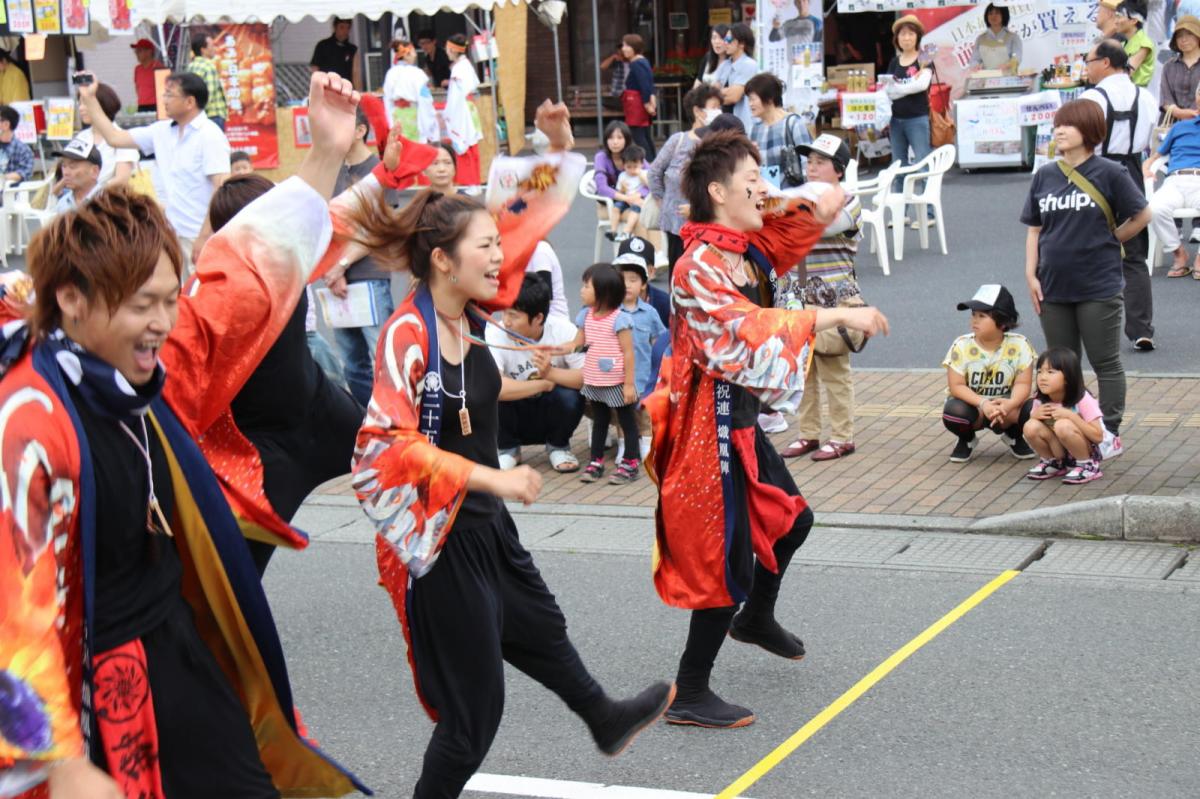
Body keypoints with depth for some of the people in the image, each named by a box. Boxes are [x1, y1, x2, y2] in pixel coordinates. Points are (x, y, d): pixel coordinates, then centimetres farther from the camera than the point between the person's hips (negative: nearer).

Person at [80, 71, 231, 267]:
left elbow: (222, 190, -16)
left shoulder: (210, 136, -10)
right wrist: (89, 98, 18)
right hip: (170, 234, 7)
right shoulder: (162, 131, 12)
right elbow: (114, 137, 20)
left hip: (198, 237, -7)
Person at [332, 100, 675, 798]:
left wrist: (559, 147, 6)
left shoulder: (469, 311, -1)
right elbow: (387, 444, -33)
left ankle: (606, 722, 60)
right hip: (442, 538, -9)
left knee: (540, 628, 34)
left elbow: (533, 221, 13)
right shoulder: (408, 335, -24)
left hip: (487, 523, 9)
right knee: (475, 702, -1)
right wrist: (489, 476, -33)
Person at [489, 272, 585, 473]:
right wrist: (544, 384, -29)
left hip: (551, 418, 1)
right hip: (514, 420, -1)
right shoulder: (495, 334, -24)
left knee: (570, 396, -30)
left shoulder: (563, 330, -19)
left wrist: (550, 373, -39)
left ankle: (557, 446, 3)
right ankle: (507, 449, 0)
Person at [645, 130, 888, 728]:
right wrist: (839, 316, -33)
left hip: (739, 417, 10)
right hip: (712, 425, -10)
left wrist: (815, 205, -6)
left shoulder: (745, 248, 5)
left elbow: (821, 212, 17)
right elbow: (751, 329, -34)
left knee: (789, 519, 28)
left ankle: (755, 620, 54)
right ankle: (689, 696, 8)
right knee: (728, 561, -4)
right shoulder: (699, 267, -22)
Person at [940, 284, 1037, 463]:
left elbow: (1023, 384, -14)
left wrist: (1011, 404, -36)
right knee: (954, 411, -35)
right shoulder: (962, 346, -15)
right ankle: (966, 439, 2)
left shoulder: (1019, 345, -13)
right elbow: (956, 386, -18)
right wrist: (983, 404, -34)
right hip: (973, 403, 0)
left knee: (1031, 411, -31)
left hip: (1005, 404, 1)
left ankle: (1013, 435, 7)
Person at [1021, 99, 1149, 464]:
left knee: (1106, 364, 6)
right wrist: (1031, 274, 2)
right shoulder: (1044, 177, 5)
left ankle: (1110, 433, 15)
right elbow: (1035, 229, 9)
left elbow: (1141, 216, -2)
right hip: (1053, 288, 5)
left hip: (1098, 287, -4)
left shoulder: (1109, 174, -8)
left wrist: (1106, 242, -1)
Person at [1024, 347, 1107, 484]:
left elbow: (1098, 436, -23)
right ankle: (1053, 463, 5)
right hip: (1059, 451, 5)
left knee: (1063, 425, -34)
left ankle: (1087, 466, -11)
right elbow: (1033, 434, 5)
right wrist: (1034, 415, -17)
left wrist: (1071, 416, -30)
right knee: (1031, 427, -21)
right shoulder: (1040, 401, -6)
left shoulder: (1083, 400, -20)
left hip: (1088, 451, -5)